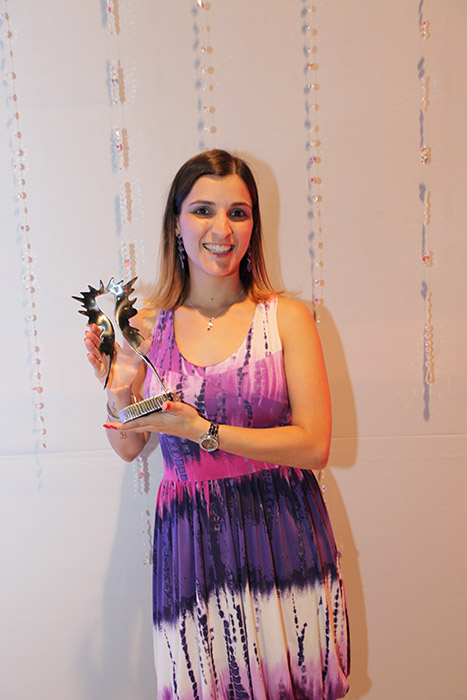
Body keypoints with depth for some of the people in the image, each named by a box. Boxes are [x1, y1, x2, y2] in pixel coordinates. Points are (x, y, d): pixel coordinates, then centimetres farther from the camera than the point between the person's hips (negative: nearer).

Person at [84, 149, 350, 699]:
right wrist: (119, 392, -12)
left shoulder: (288, 319, -5)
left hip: (282, 535, 0)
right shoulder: (147, 327, 0)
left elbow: (315, 445, -10)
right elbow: (128, 448, 8)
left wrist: (204, 431, -18)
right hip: (191, 544, 1)